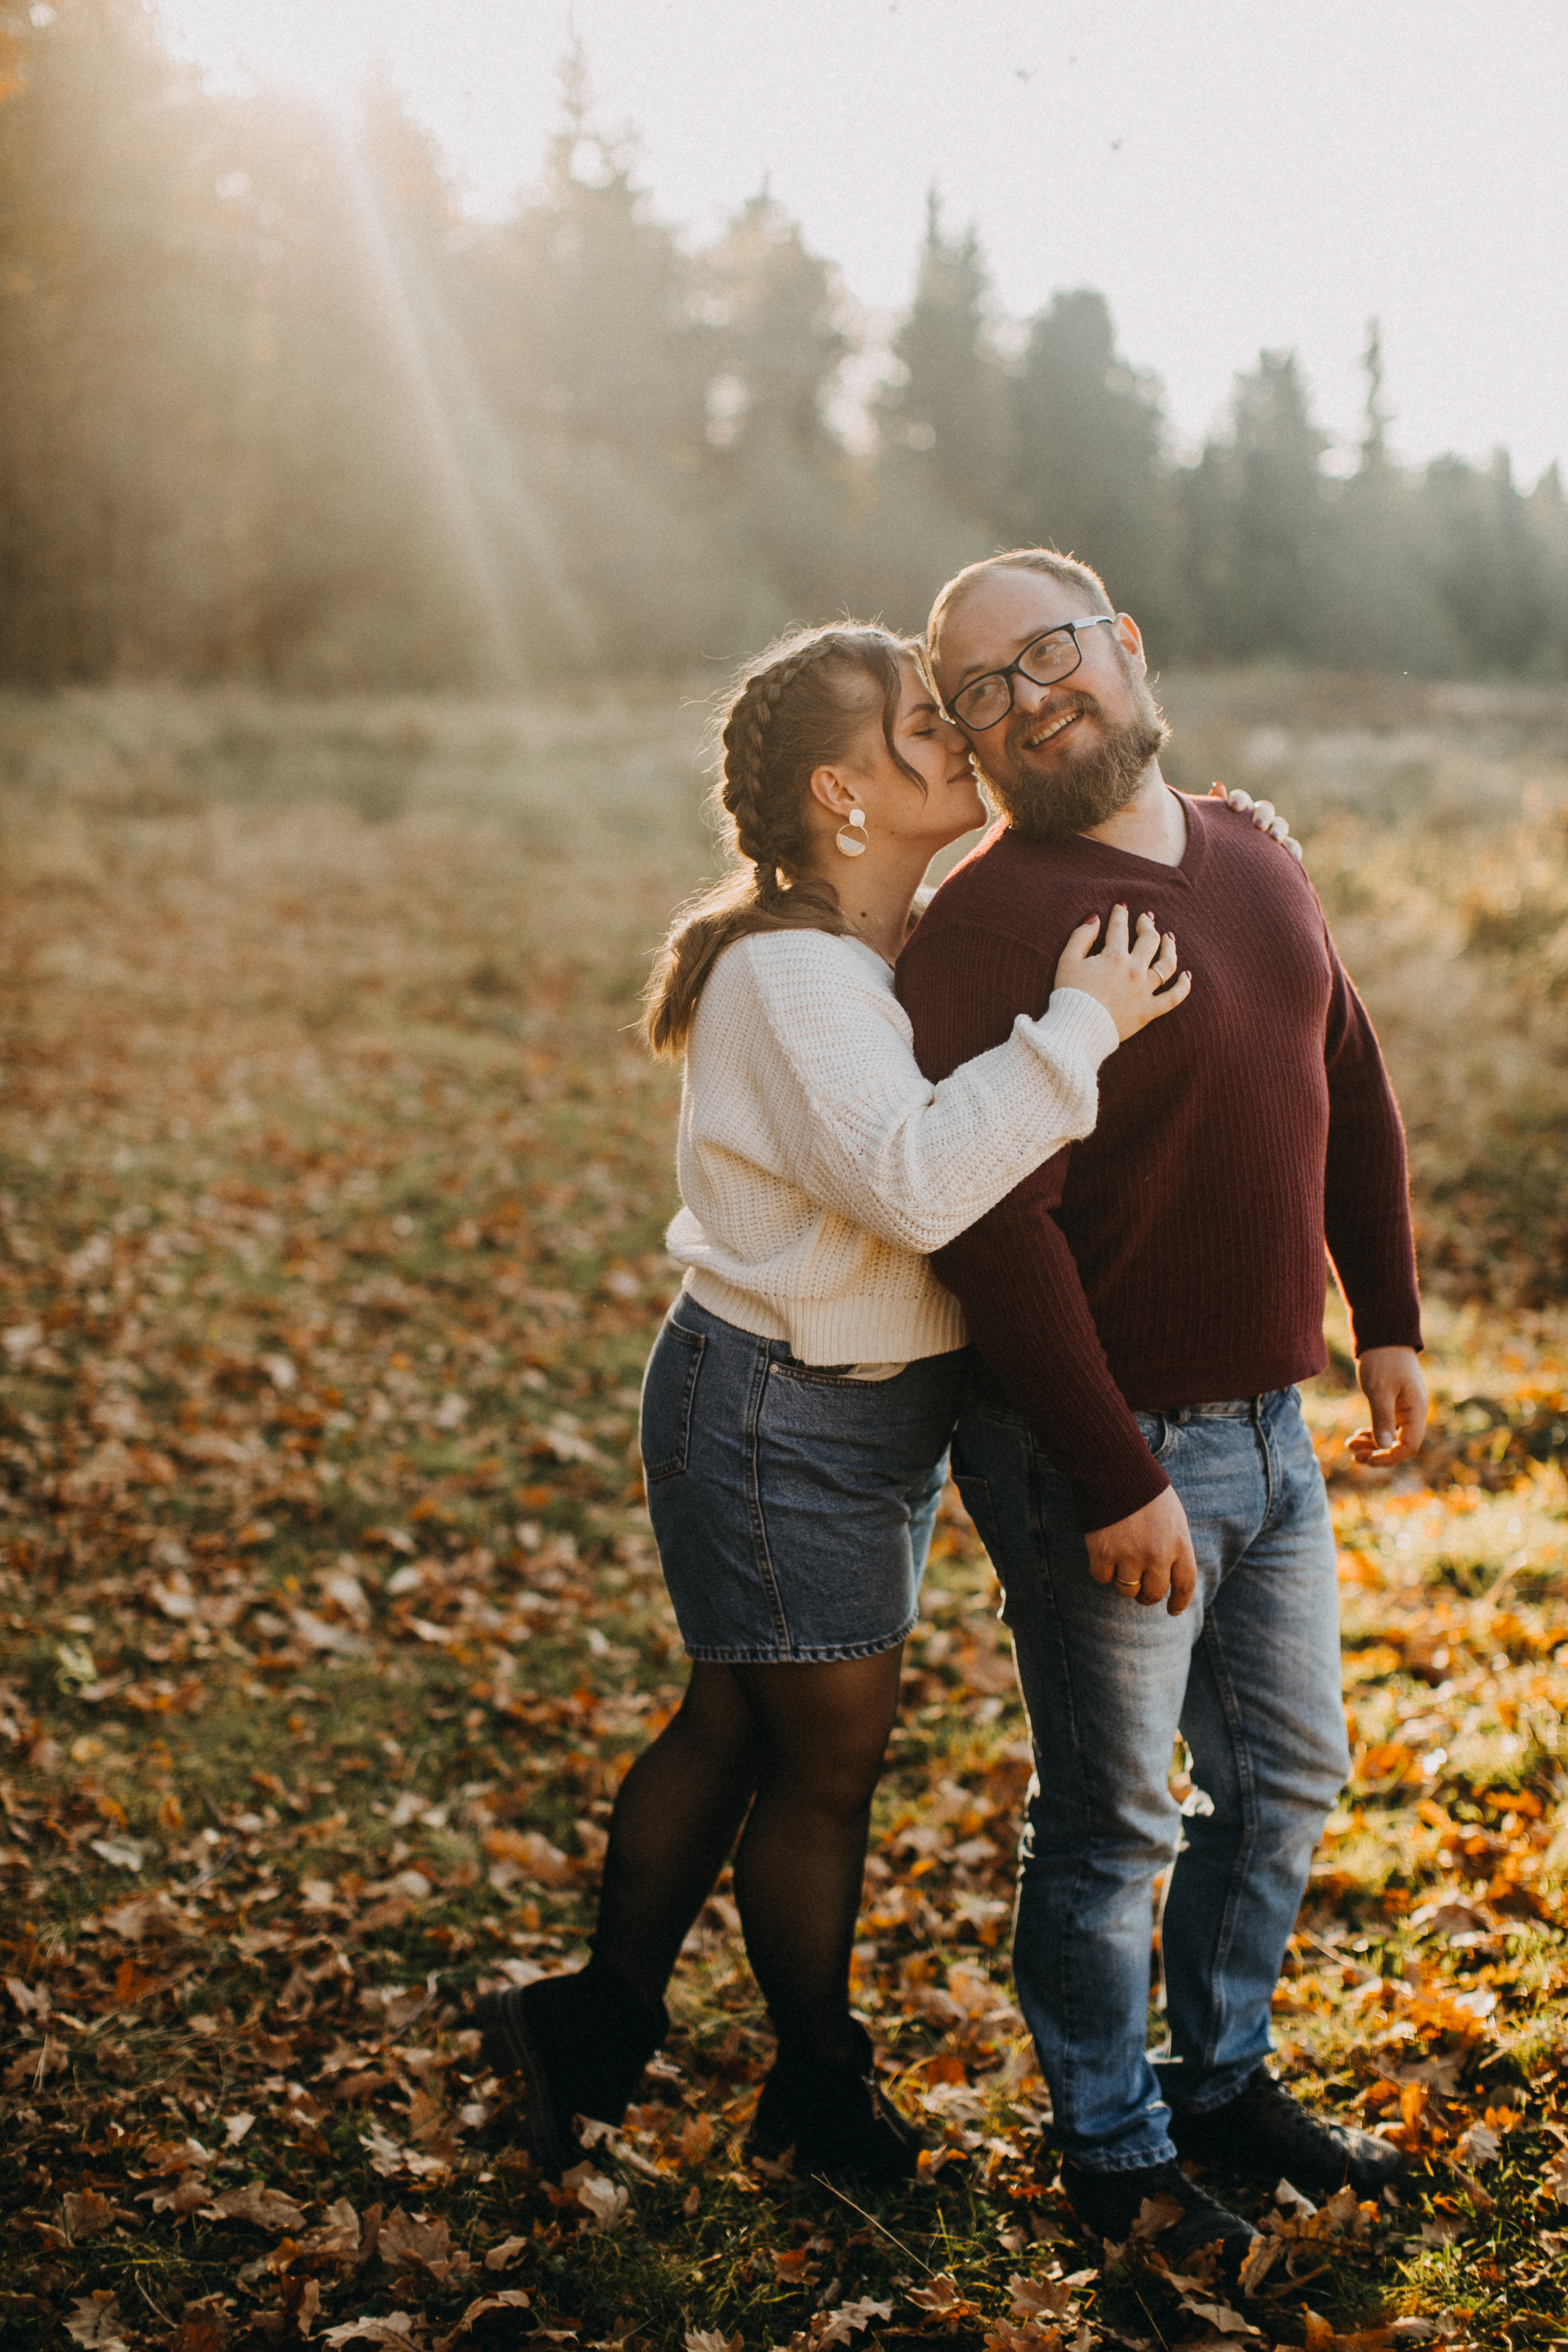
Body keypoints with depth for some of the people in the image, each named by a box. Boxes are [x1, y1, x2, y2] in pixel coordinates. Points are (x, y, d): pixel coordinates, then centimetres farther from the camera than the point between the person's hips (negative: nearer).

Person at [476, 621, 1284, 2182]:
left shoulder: (916, 939, 5)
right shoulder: (786, 973, -23)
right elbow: (913, 1177, -37)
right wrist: (1075, 1028, -32)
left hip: (878, 1403, 9)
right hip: (780, 1419, -9)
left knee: (735, 1723, 19)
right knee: (830, 1755, 5)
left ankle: (605, 2019, 35)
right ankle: (821, 2095, 26)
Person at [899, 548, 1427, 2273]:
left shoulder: (1256, 868, 7)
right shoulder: (984, 927, -17)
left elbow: (1353, 1095, 18)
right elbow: (995, 1228, -23)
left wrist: (1387, 1323, 15)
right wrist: (1110, 1483, -23)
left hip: (1269, 1424, 8)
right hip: (1102, 1446, -7)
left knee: (1287, 1777, 19)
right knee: (1112, 1824, 6)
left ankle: (1223, 2077, 40)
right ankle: (1116, 2159, 26)